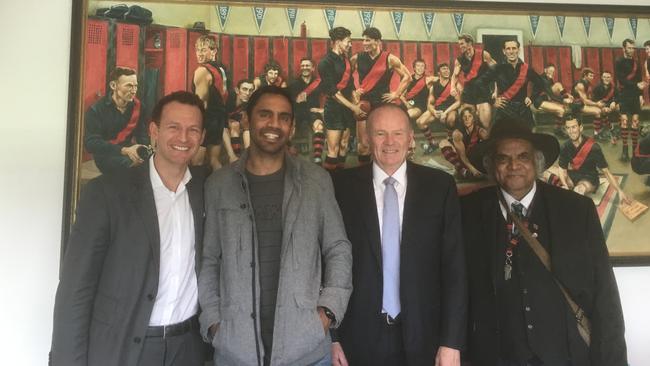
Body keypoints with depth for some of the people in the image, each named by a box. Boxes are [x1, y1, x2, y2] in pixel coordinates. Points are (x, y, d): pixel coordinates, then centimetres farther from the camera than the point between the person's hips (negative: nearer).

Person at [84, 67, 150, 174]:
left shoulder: (137, 106, 2)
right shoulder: (96, 110, -11)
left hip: (128, 151, 5)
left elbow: (142, 135, 2)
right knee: (130, 164, -34)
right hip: (106, 156, -4)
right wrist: (125, 151, -32)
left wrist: (147, 149, -23)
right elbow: (91, 143, -20)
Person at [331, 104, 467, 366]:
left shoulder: (439, 186, -2)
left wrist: (451, 341, -7)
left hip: (422, 337, 1)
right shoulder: (343, 186, -4)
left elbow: (454, 265, -3)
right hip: (360, 337, 0)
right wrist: (332, 336, -4)